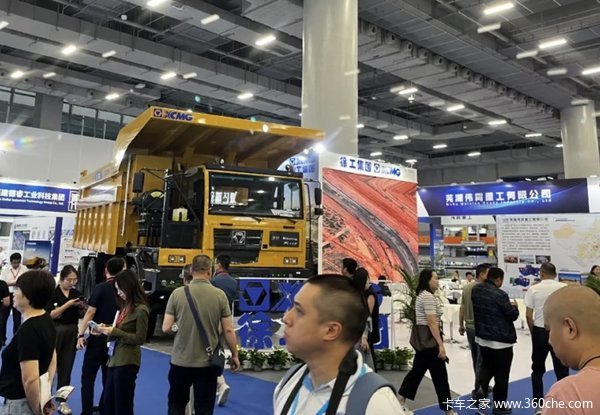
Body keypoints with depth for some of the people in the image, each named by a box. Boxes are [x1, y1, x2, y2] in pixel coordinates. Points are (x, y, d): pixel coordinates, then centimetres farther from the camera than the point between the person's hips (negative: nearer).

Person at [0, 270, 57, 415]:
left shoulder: (28, 330, -26)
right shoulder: (47, 321, 2)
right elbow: (52, 361, 12)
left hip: (17, 403, -8)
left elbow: (30, 380, -28)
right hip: (28, 399, 8)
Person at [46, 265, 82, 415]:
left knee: (66, 367, 8)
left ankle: (62, 401, 17)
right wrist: (68, 304, -21)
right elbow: (50, 315, -16)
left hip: (72, 333, 4)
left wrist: (81, 306, -10)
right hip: (55, 332, -4)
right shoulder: (53, 293, -9)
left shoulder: (76, 293, 5)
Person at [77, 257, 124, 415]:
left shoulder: (101, 288, -10)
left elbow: (90, 312, -13)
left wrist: (81, 334, -12)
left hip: (98, 337, -4)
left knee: (88, 376, 6)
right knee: (109, 377, 16)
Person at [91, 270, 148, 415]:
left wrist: (114, 331, -17)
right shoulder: (126, 306, 9)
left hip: (127, 362, -8)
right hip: (114, 359, 8)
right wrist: (106, 329, 1)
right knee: (108, 403, 17)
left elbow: (140, 339, -17)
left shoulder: (140, 309, -16)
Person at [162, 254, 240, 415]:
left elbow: (166, 328, -5)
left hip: (180, 362, 1)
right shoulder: (220, 295, -9)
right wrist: (235, 355, 7)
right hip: (208, 363, -1)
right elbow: (228, 330, -6)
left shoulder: (178, 293, -8)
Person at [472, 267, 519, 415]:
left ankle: (480, 391, 13)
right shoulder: (500, 295, -23)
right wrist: (514, 307, 9)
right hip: (501, 340, -6)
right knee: (501, 374, 8)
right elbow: (513, 316, -12)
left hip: (482, 337, 6)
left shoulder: (476, 289, 0)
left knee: (486, 367, 23)